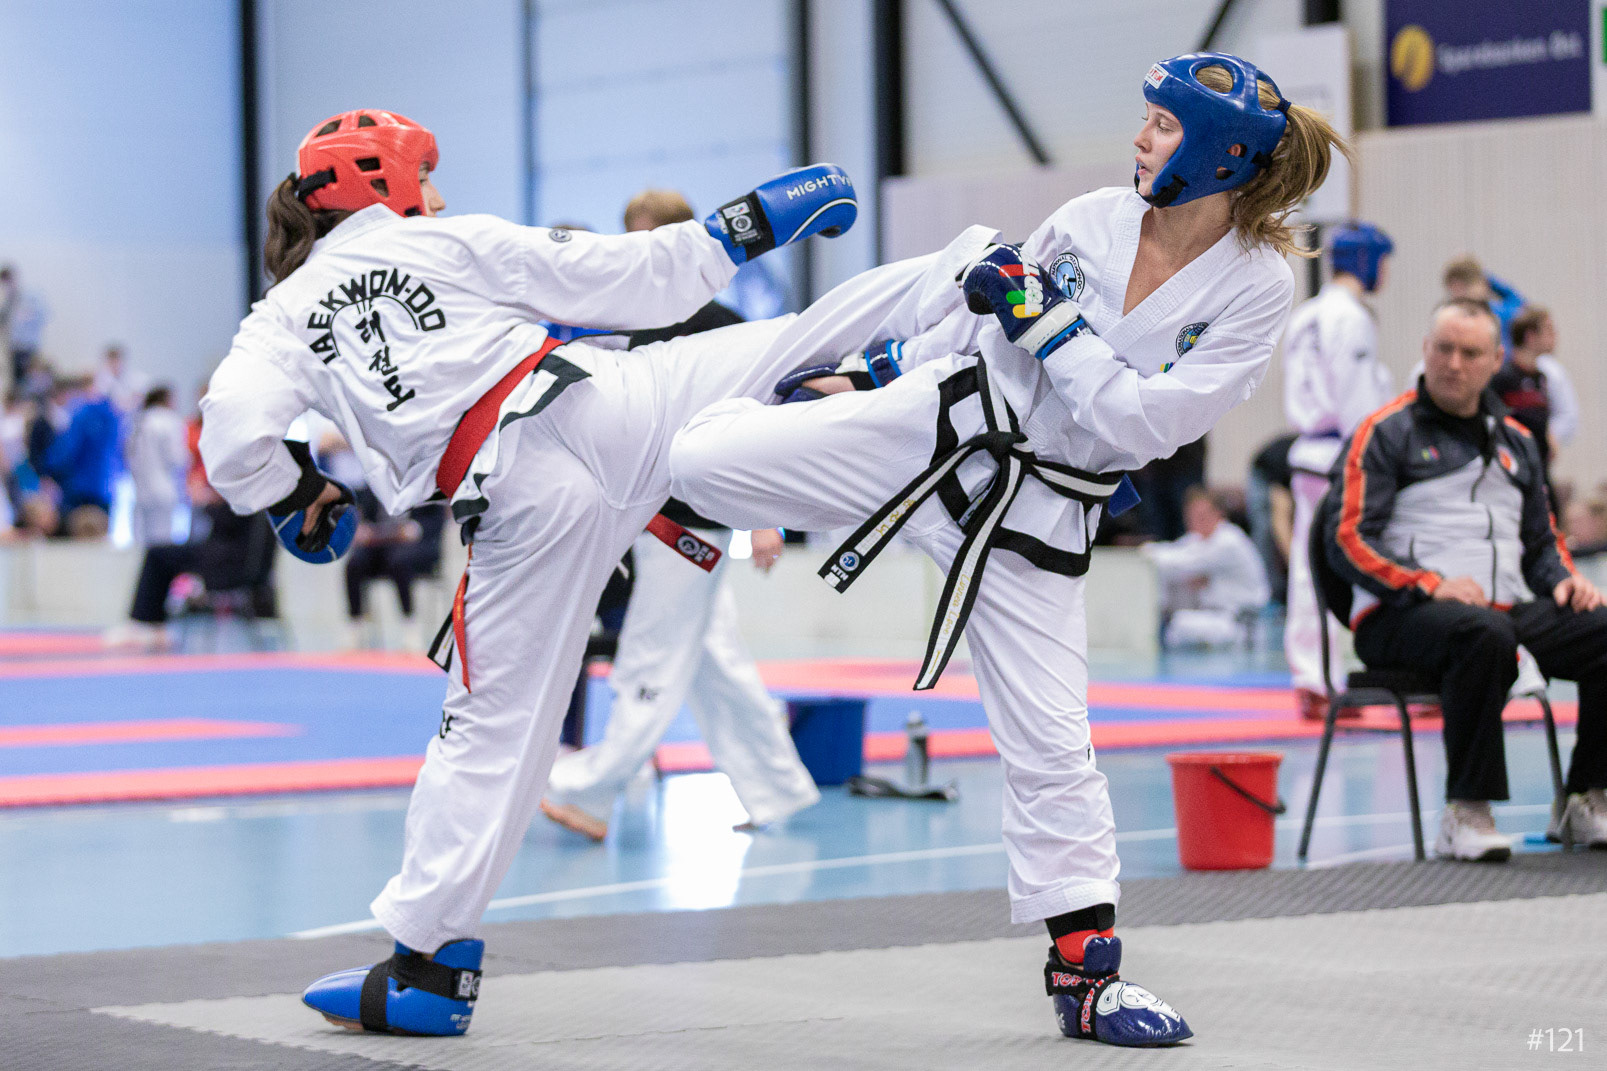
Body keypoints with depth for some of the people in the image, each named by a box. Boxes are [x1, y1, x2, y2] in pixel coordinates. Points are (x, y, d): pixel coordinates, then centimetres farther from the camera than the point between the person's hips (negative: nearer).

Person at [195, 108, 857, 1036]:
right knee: (802, 345, 18)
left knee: (495, 724, 9)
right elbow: (626, 282, 11)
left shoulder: (286, 315, 15)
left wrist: (290, 496, 19)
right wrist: (740, 229, 25)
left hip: (526, 502, 1)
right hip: (616, 405, -1)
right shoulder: (455, 242, 13)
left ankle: (431, 966, 11)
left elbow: (233, 437, -2)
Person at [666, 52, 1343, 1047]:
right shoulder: (1095, 219, -4)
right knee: (697, 464, -6)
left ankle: (1084, 969, 12)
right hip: (936, 423, 2)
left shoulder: (1255, 289, -12)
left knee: (1050, 739, -2)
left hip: (1036, 512, -2)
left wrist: (1046, 322, -21)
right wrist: (865, 373, 14)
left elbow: (1144, 421, -18)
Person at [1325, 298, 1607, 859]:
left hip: (1510, 608, 6)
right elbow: (1347, 540, -6)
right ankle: (1465, 814, -31)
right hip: (1400, 618, -6)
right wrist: (1430, 584, -19)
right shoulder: (1385, 433, 3)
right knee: (1484, 635, -39)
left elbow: (1542, 540, 30)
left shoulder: (1516, 441, 23)